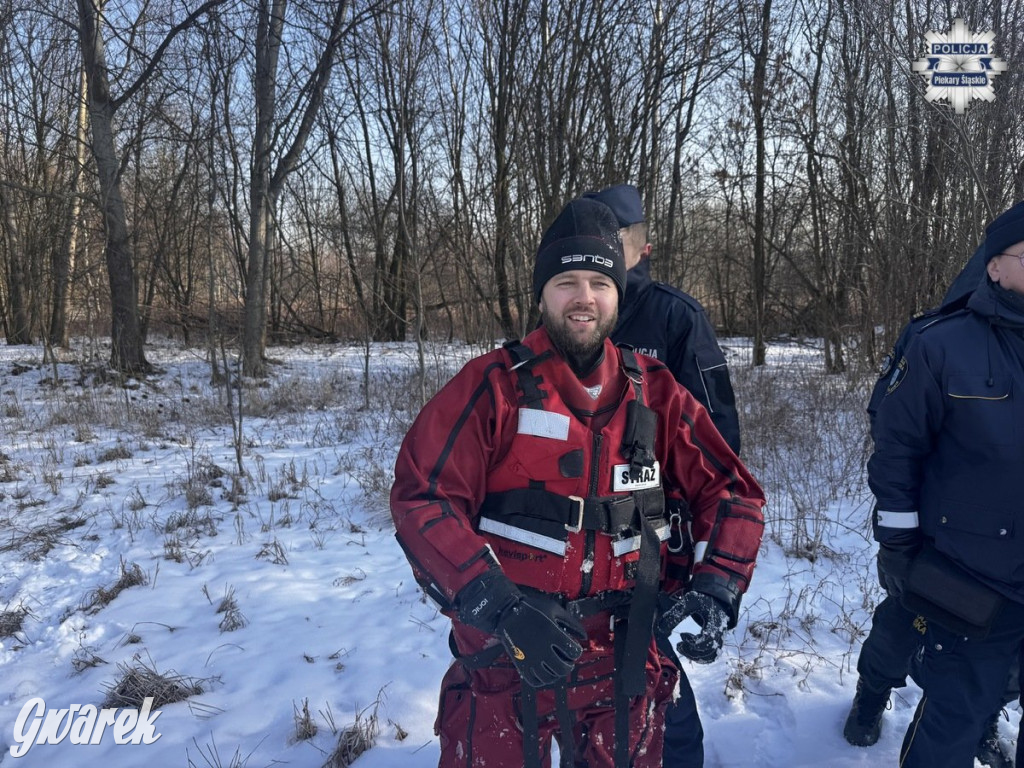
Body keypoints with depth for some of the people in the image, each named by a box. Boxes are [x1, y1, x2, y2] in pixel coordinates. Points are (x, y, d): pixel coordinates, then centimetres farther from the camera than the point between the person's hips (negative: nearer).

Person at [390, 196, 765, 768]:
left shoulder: (654, 393, 1)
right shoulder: (494, 386, -10)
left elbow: (732, 491, 5)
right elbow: (423, 500, -16)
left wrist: (717, 589, -9)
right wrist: (499, 607, -25)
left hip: (626, 666, 4)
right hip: (506, 662, -3)